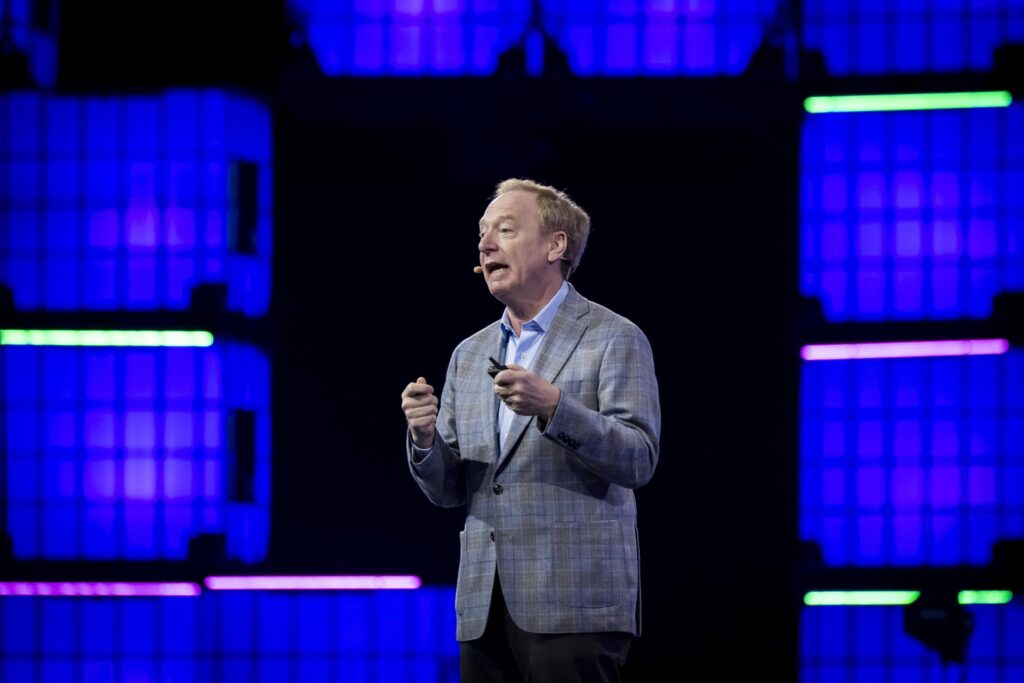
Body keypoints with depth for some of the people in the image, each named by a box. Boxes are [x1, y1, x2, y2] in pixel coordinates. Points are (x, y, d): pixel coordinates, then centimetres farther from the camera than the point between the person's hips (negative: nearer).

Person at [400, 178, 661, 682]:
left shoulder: (614, 339, 0)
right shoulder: (470, 355, 18)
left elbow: (639, 460, -10)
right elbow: (449, 490, 17)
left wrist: (554, 407, -22)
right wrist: (424, 438, -4)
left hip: (573, 606, -6)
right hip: (484, 608, 6)